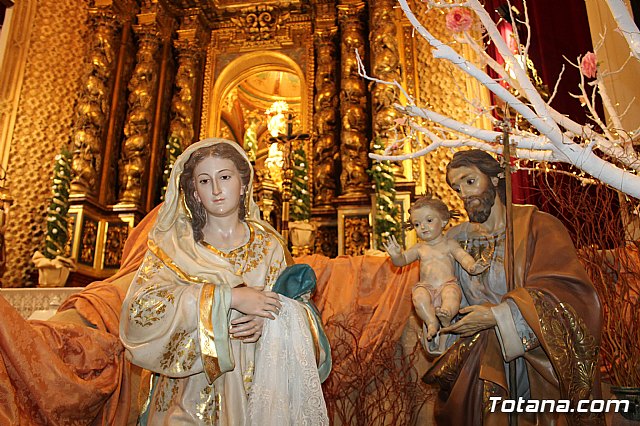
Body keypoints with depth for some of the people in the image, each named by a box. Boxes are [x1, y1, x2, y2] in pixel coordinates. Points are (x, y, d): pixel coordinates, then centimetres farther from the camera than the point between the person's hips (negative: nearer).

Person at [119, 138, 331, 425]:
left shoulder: (269, 245, 3)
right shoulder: (173, 244, -1)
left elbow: (297, 307, 4)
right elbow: (139, 307, -15)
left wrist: (266, 321, -17)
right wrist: (228, 296, -22)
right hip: (192, 393, -3)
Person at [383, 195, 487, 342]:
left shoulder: (449, 244, 10)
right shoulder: (419, 248, 17)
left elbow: (463, 256, -4)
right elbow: (402, 260, 11)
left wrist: (471, 267, -28)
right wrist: (396, 255, -14)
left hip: (448, 284, -2)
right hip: (426, 286, 2)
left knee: (452, 293, -35)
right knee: (418, 296, -31)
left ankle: (446, 316, -50)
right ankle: (431, 322, -28)